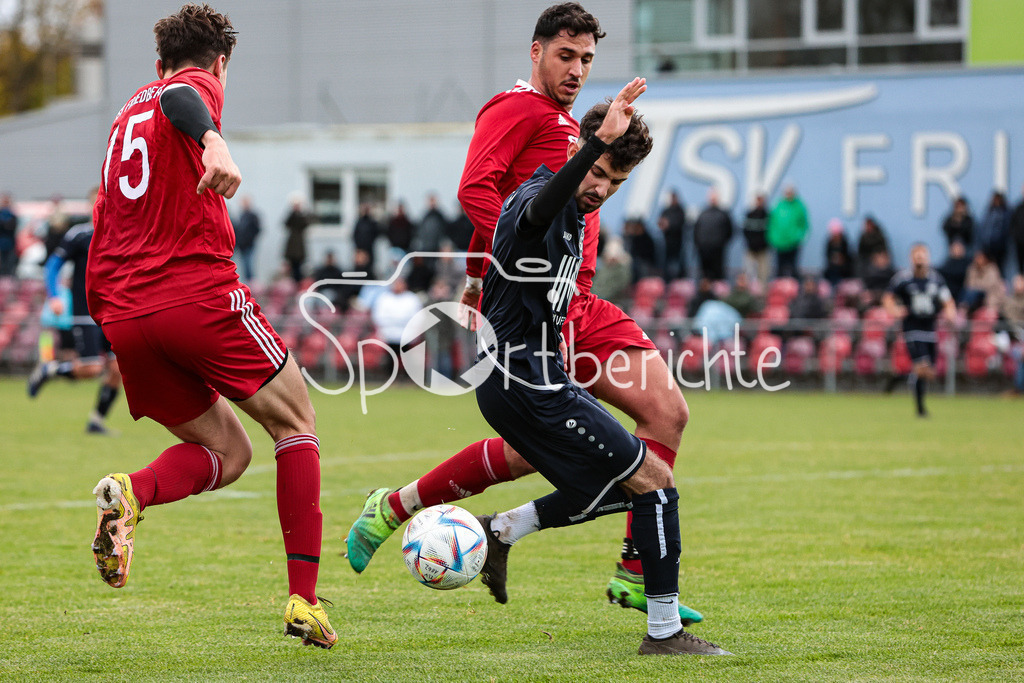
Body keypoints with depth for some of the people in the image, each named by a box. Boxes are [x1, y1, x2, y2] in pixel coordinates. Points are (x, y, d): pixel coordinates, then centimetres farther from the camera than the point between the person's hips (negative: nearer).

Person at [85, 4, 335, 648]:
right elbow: (179, 97, -23)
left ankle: (132, 492, -16)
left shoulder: (126, 117, 26)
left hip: (124, 317, 7)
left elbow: (103, 232, 27)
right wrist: (214, 141, -42)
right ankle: (304, 599, 0)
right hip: (200, 292, -7)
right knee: (297, 424, 10)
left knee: (228, 452, 16)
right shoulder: (198, 84, 4)